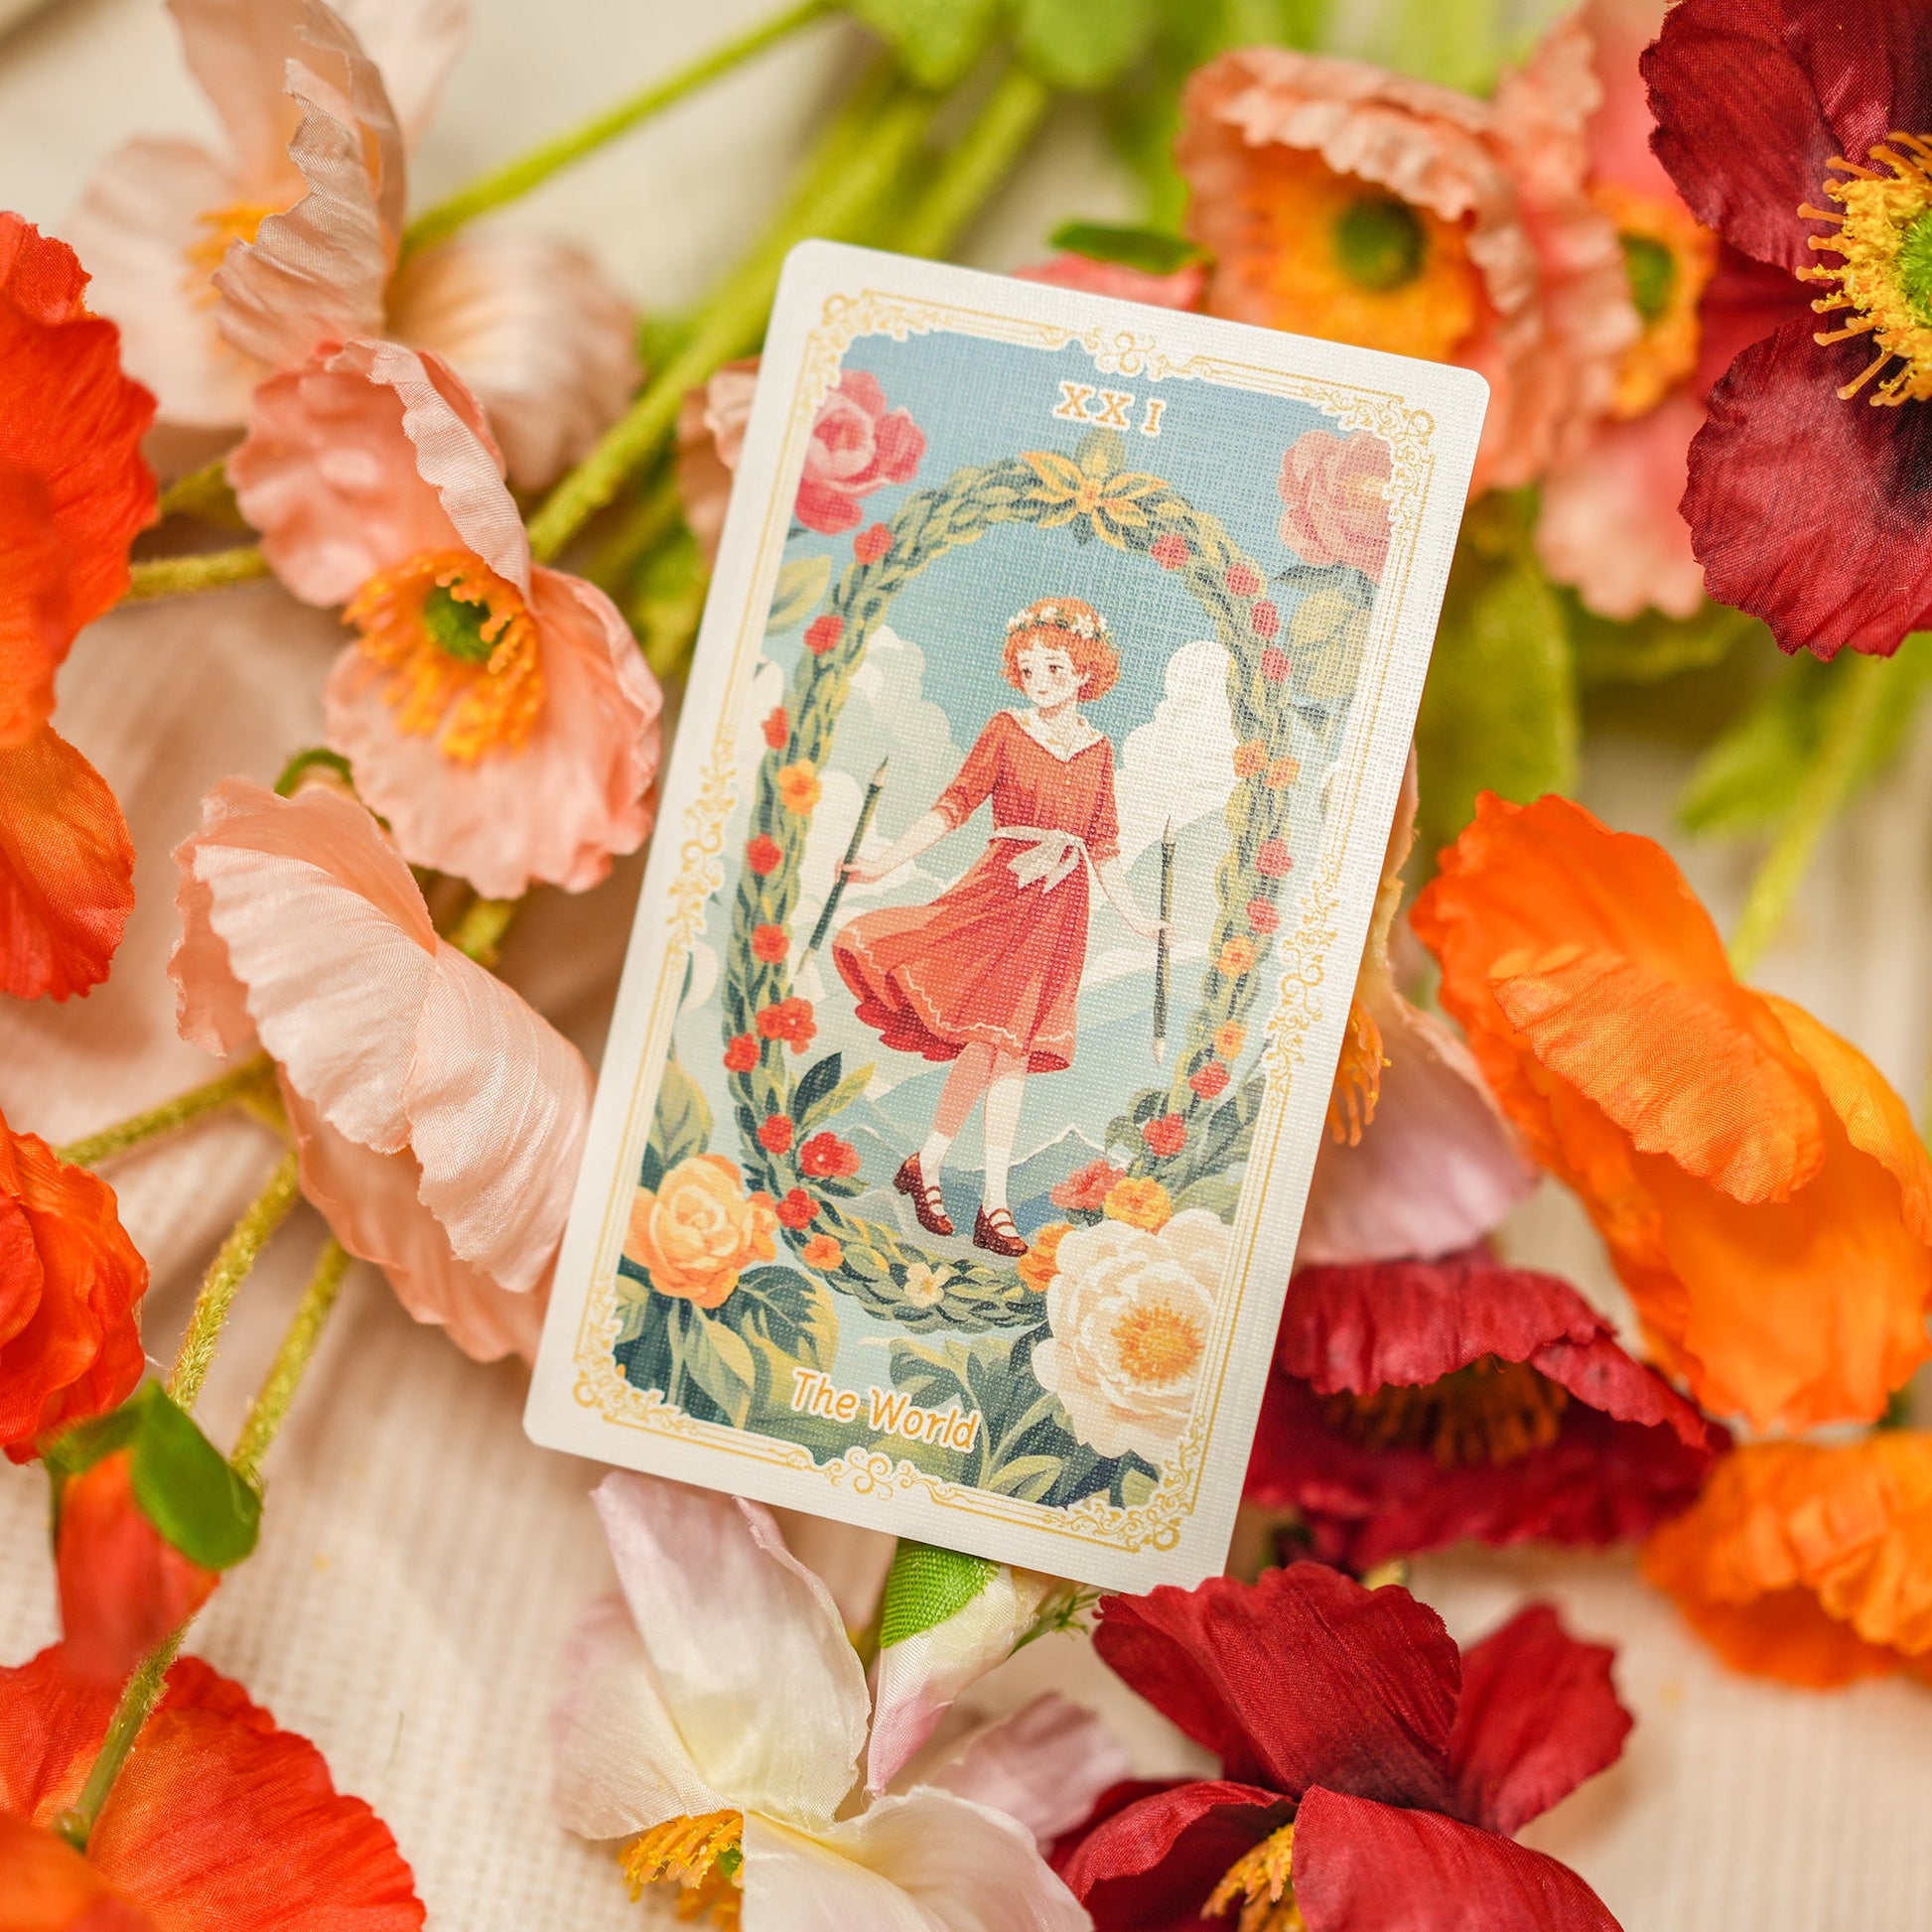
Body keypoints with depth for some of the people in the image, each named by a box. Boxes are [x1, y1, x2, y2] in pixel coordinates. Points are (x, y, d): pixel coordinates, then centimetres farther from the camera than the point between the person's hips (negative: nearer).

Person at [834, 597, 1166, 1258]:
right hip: (999, 890, -3)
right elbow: (955, 804, -2)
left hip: (1059, 906, 4)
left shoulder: (1097, 749, 12)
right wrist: (886, 860, -11)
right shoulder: (1005, 728, 3)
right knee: (993, 1038, -12)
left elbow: (1103, 845, 15)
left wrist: (1135, 918, 14)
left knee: (1011, 1045, 2)